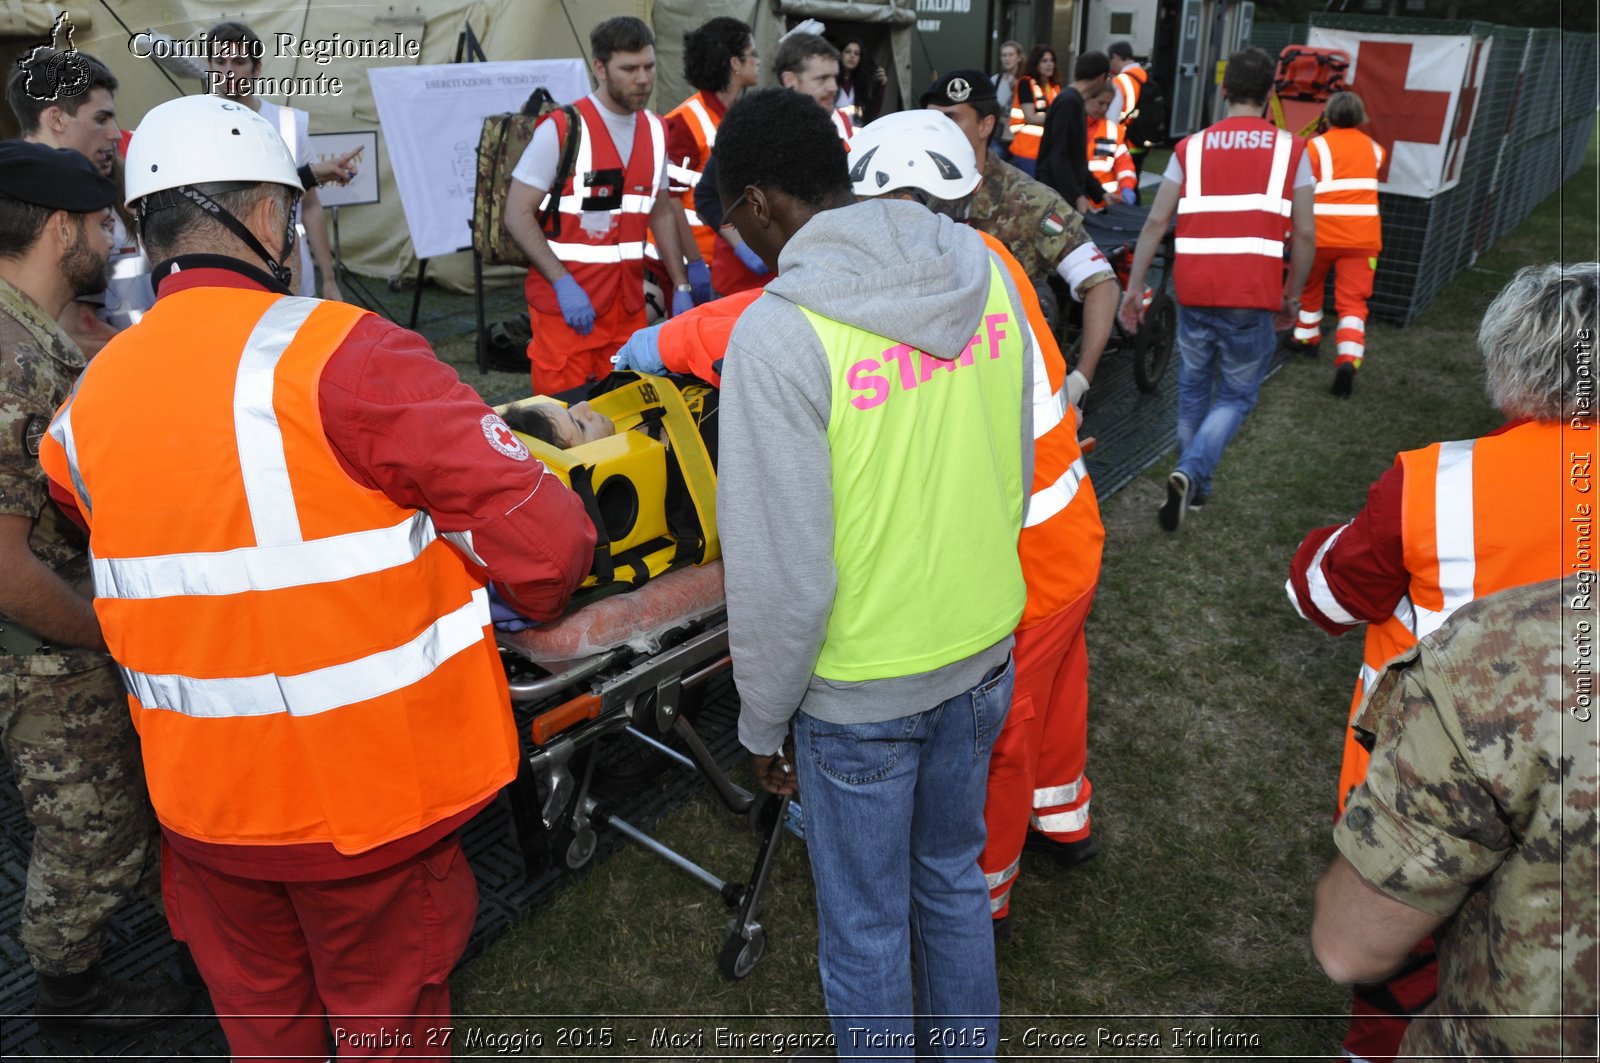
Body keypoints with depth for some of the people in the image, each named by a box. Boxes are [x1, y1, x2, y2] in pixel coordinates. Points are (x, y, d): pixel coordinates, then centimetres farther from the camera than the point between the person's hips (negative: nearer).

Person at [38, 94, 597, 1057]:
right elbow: (544, 538, -24)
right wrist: (531, 600, -3)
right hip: (370, 796, -5)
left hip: (204, 797, 5)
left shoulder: (88, 399, -1)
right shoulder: (339, 354, -21)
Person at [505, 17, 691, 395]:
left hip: (629, 305, 5)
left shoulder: (655, 132, 8)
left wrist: (681, 286, 10)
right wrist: (563, 284, -20)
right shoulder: (560, 129, -10)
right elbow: (517, 215, -10)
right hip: (566, 303, -5)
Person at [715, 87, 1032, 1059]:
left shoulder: (778, 333, -24)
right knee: (953, 872, 28)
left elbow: (780, 571, -22)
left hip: (860, 688, -6)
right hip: (985, 651, 7)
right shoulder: (986, 274, -4)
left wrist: (762, 722, -7)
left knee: (865, 924, 17)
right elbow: (1019, 473, 6)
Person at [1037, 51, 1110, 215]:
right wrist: (1078, 196, -24)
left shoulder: (1075, 102, 16)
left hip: (1069, 195, 10)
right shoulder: (1069, 102, -12)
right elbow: (1057, 157, -20)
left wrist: (1099, 194, 19)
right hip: (1058, 196, -10)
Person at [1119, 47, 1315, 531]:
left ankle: (1194, 488, 30)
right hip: (1253, 298, -2)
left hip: (1194, 291, 2)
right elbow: (1304, 234, 2)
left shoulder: (1191, 147, 7)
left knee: (1193, 390, 20)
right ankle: (1190, 473, -10)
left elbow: (1156, 223, 1)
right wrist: (1291, 296, 14)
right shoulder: (1290, 149, 4)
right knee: (1236, 396, 12)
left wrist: (1134, 288, 6)